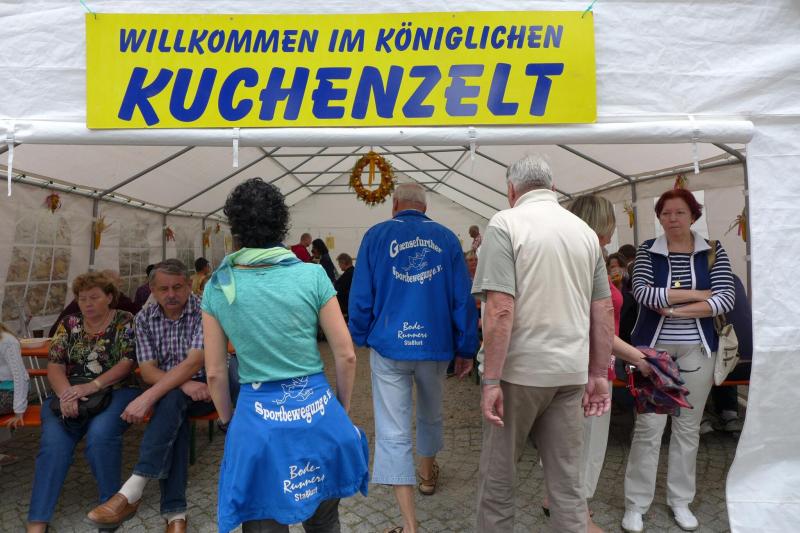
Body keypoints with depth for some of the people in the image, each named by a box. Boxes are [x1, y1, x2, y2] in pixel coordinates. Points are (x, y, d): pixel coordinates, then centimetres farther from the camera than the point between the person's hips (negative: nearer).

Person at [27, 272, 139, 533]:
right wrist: (65, 393, -16)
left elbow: (127, 363, -7)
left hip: (114, 392, -3)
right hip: (70, 394, 3)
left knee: (100, 434, -32)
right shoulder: (68, 324, 13)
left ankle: (112, 501, -11)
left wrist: (92, 386, -21)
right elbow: (55, 366, 5)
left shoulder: (125, 321, 3)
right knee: (53, 442, -25)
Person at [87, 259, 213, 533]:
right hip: (167, 393, 3)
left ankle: (132, 491, -30)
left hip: (204, 389, -3)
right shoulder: (144, 318, -1)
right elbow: (148, 371, -7)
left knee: (170, 401, -34)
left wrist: (147, 397, -33)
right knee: (174, 416, -31)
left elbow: (194, 362, -26)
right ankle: (174, 511, -28)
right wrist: (183, 385, -26)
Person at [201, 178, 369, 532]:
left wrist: (228, 421, 16)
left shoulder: (217, 287, -5)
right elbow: (346, 356, -6)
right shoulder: (312, 275, -10)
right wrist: (342, 408, 9)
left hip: (257, 419, 0)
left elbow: (215, 372, 1)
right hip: (317, 412, 0)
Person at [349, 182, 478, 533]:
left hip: (389, 346, -2)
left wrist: (360, 339, 12)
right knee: (431, 415, 26)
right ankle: (428, 475, 50)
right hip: (435, 345, 3)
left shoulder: (376, 235, -1)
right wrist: (466, 349, 8)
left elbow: (360, 296, -3)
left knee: (392, 433, 2)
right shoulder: (446, 238, 2)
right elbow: (463, 299, 1)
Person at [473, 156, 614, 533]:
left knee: (497, 476, 12)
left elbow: (500, 309, -18)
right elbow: (604, 310, 11)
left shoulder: (506, 223, -9)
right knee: (567, 481, 14)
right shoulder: (585, 231, 9)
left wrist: (491, 380, -14)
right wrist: (599, 373, 18)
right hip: (571, 372, 5)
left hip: (520, 369, -5)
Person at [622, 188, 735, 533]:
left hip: (696, 349, 2)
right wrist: (695, 294, -14)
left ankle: (680, 500, 27)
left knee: (688, 427, 11)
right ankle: (636, 504, 11)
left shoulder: (713, 251, 3)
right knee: (648, 426, 0)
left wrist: (675, 309, -16)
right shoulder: (647, 251, 0)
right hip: (653, 346, -1)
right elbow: (642, 293, -14)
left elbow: (726, 299, -8)